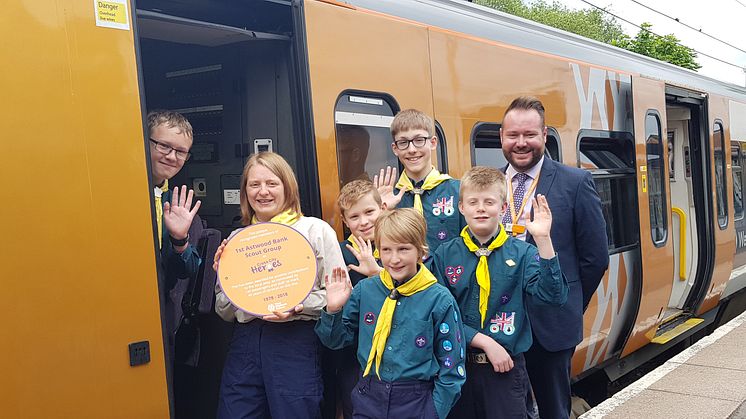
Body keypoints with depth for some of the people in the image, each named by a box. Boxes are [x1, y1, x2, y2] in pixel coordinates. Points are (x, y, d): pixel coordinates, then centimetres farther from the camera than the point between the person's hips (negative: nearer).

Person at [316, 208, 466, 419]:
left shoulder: (439, 300, -10)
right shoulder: (365, 290, -3)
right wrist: (333, 310, -9)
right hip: (367, 401, 3)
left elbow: (451, 368, -5)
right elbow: (336, 340, 8)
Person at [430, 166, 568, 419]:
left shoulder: (522, 253, -4)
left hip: (507, 368, -1)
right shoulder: (445, 255, -2)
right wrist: (486, 342, -14)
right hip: (457, 367, 1)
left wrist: (543, 239, -25)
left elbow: (552, 297, -18)